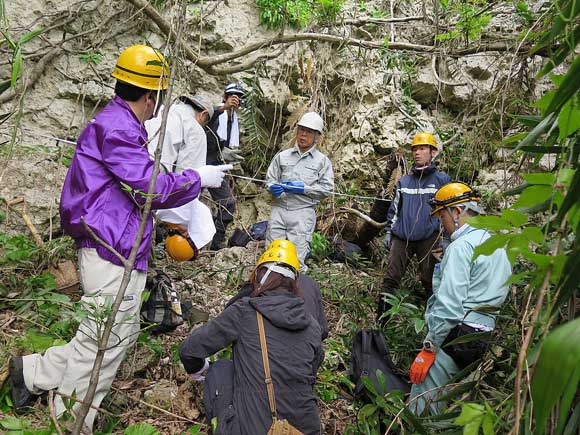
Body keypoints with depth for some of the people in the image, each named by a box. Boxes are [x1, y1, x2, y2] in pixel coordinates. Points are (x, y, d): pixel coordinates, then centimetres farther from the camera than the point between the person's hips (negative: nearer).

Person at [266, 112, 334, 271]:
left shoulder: (322, 160, 6)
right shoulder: (282, 156, 12)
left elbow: (327, 188, -2)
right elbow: (269, 180, 11)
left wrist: (303, 188, -13)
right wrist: (274, 188, -12)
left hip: (303, 212, -2)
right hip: (279, 209, 2)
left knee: (296, 257, -3)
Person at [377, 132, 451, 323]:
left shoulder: (442, 180, 6)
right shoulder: (403, 181, 14)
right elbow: (394, 209, 19)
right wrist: (389, 231, 13)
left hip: (429, 238, -2)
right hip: (401, 237, 3)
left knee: (430, 280, 4)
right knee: (391, 278, -1)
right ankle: (380, 321, 4)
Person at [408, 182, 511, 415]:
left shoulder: (462, 245, -13)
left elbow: (450, 304, -20)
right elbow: (476, 288, 15)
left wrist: (428, 349, -16)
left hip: (455, 336, -9)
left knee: (421, 404, -4)